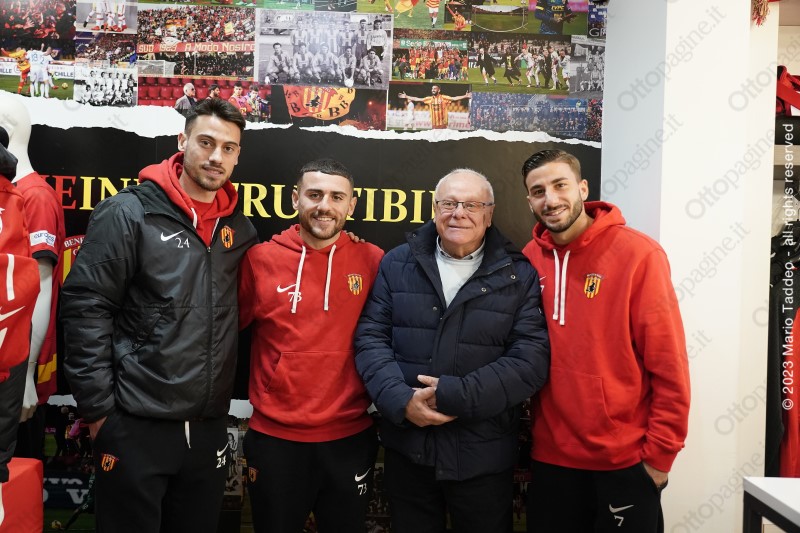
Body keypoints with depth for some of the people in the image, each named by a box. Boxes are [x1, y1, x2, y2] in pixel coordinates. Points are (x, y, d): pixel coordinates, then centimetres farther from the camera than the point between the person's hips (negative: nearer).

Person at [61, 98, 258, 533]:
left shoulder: (239, 228, 7)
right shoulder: (129, 212, -9)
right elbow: (85, 307, -11)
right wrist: (97, 407, -11)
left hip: (209, 427, 5)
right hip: (136, 426, -5)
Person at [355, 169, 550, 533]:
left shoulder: (519, 275, -3)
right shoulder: (397, 264, 3)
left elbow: (532, 358, -11)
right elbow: (371, 338, 0)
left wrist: (456, 395, -19)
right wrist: (400, 400, -15)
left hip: (484, 456, -1)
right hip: (406, 448, 2)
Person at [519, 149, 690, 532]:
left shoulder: (637, 253, -11)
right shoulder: (529, 260, 0)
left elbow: (669, 366, -10)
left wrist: (658, 454, -8)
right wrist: (529, 433, 2)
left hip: (624, 459, -3)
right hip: (551, 456, 4)